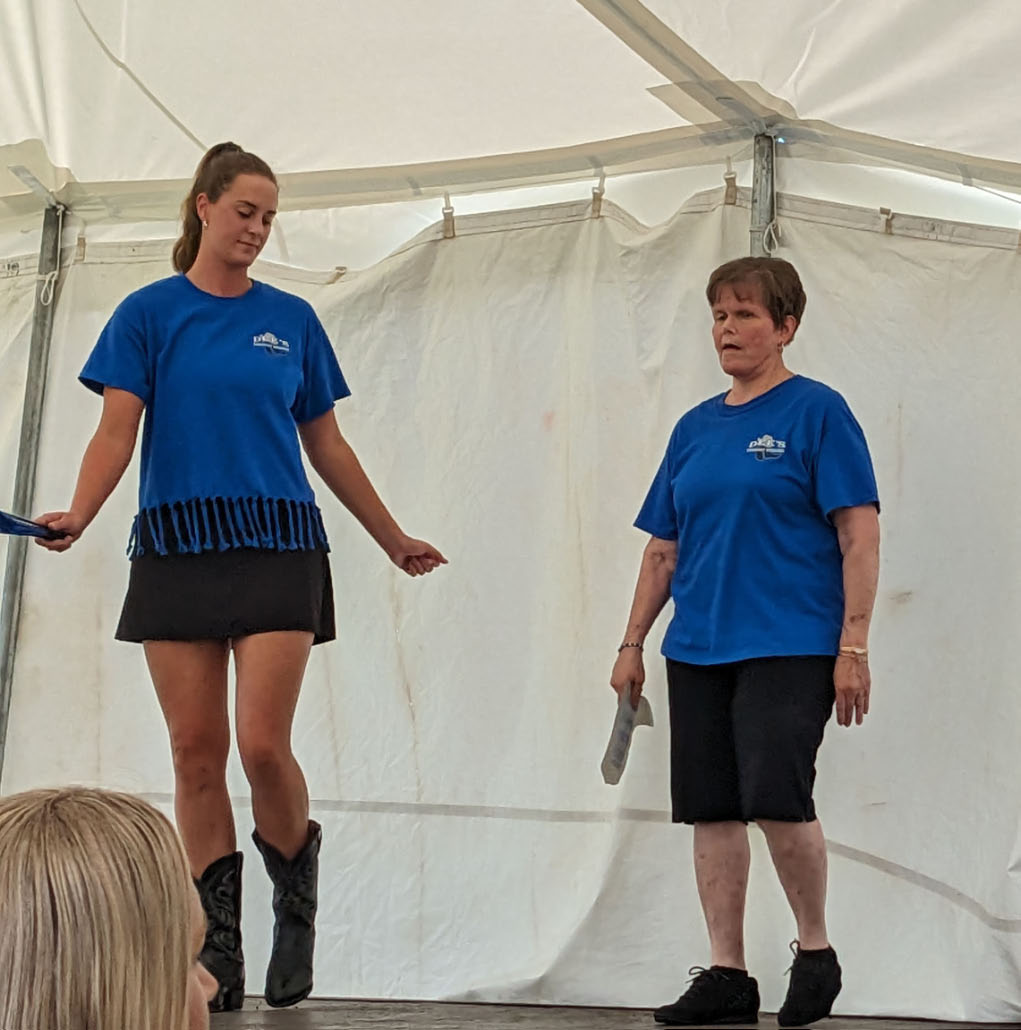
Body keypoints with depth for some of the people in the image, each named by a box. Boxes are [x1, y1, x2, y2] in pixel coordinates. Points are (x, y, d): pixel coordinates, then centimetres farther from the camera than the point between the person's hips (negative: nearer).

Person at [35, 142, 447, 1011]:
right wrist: (78, 516, -23)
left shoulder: (291, 320, 9)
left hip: (278, 547, 0)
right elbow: (117, 429, -6)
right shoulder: (150, 314, 4)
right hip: (177, 548, 0)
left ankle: (297, 902, 14)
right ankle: (219, 947, 8)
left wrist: (393, 540, 19)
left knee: (263, 745, -11)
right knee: (196, 751, 0)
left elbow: (327, 445, 16)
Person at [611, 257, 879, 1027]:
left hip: (790, 646, -6)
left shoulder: (817, 412, -3)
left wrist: (854, 645, -14)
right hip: (698, 648, 6)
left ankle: (815, 950, 6)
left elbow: (860, 535, -8)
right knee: (712, 811, 5)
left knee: (777, 799, -15)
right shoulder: (696, 429, 14)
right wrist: (633, 643, 15)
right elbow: (664, 547, 19)